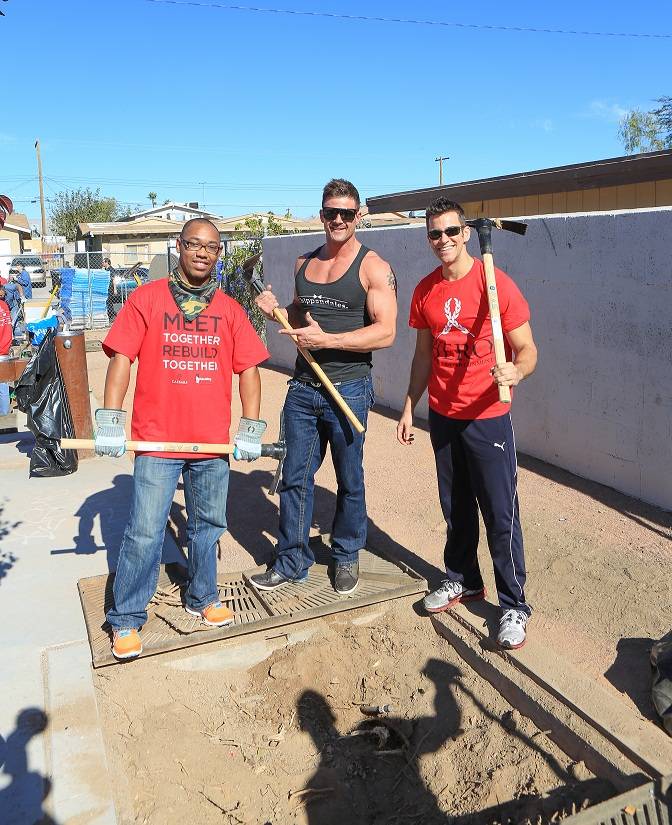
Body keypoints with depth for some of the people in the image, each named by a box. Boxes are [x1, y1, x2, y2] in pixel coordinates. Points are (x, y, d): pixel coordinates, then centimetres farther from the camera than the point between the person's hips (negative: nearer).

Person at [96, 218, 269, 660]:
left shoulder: (229, 309, 7)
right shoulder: (147, 298, 1)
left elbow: (248, 368, 7)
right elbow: (121, 358, -3)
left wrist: (251, 428, 0)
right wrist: (110, 419, -11)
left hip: (213, 442, 3)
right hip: (157, 441, -2)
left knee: (208, 525, 16)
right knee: (144, 533, 1)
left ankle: (203, 596, 36)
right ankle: (126, 619, 18)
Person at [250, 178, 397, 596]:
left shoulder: (373, 267, -7)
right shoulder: (304, 264, 11)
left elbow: (385, 332, -16)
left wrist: (326, 340, -23)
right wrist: (277, 311, 2)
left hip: (348, 390, -5)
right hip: (303, 387, 5)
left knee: (350, 480, 10)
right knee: (295, 477, 10)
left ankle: (347, 557, 29)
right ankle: (292, 561, 24)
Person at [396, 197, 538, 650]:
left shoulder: (496, 283, -11)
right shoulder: (426, 290, 5)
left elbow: (527, 350, -10)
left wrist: (516, 371, -32)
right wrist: (409, 408, 13)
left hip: (487, 417, -5)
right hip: (442, 416, 5)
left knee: (500, 514, 0)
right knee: (456, 507, 17)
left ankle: (515, 606, 14)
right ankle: (463, 579, 36)